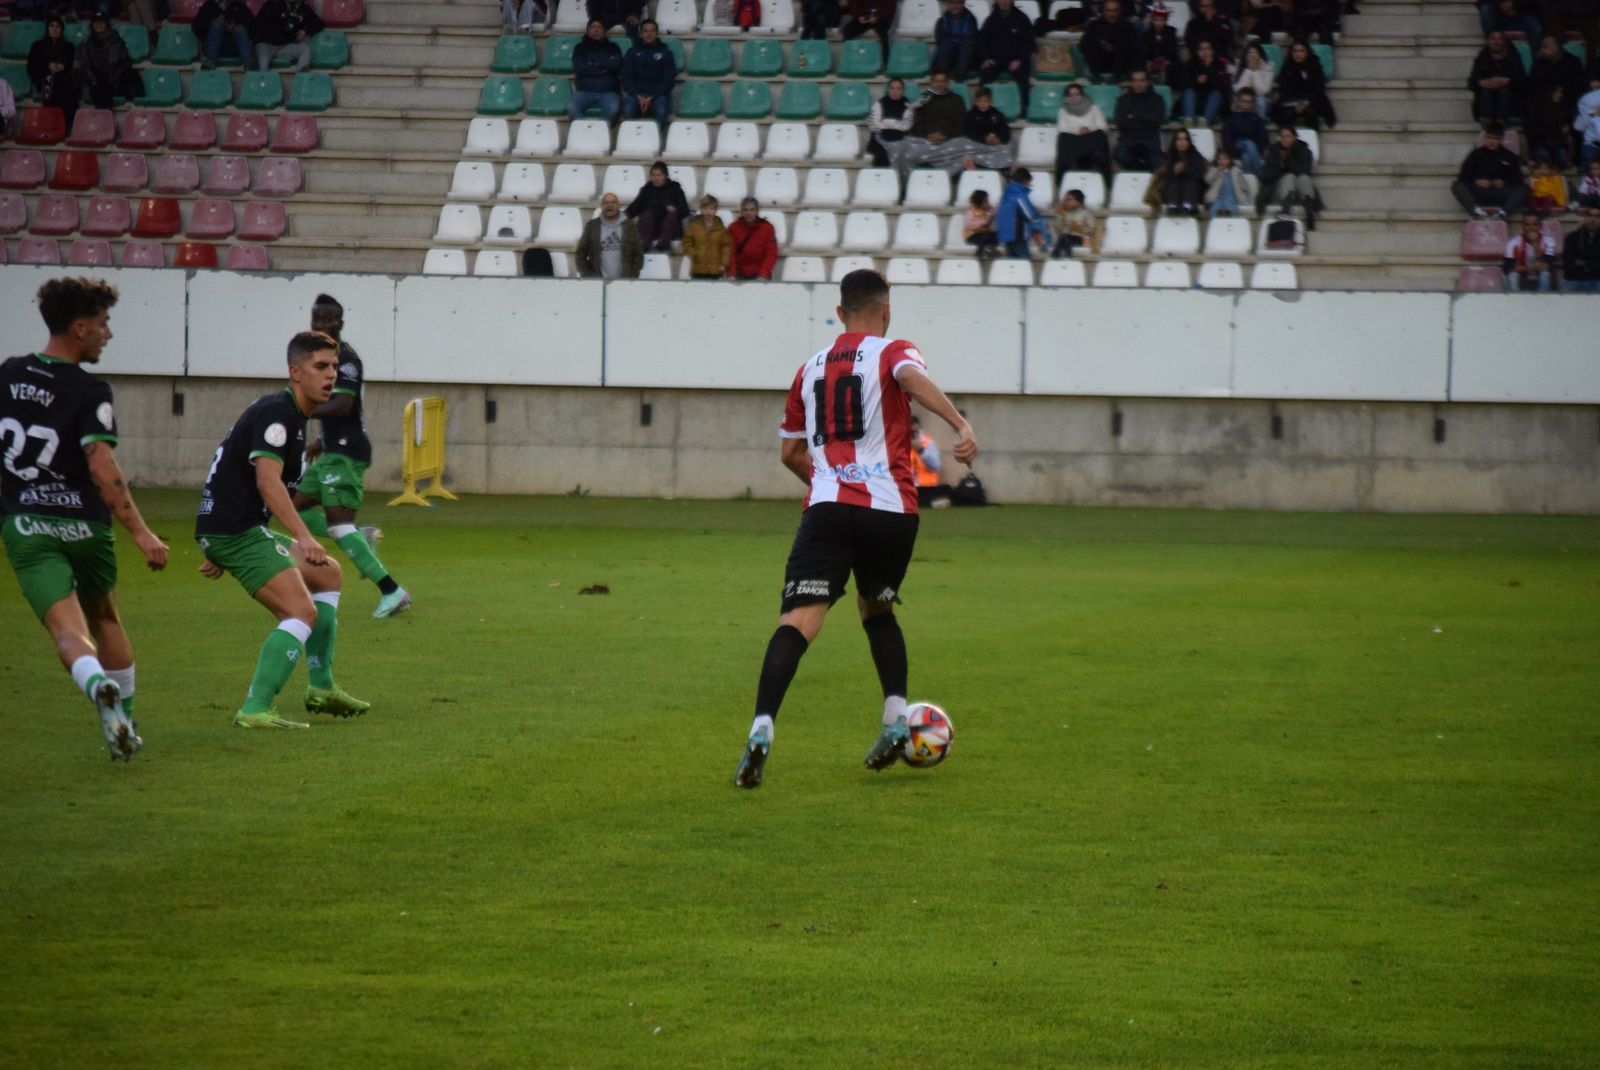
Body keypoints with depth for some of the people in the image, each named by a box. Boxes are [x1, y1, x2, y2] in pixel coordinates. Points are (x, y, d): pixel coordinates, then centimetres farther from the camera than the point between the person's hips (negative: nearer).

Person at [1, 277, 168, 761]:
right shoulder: (90, 392, -12)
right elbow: (103, 468, -21)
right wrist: (141, 533, -22)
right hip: (84, 524, -1)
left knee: (68, 631, -10)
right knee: (105, 620, 23)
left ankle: (98, 687, -41)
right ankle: (126, 726, 29)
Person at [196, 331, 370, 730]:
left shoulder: (292, 415, 19)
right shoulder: (276, 412, -14)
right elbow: (267, 480, -28)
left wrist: (218, 553, 30)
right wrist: (303, 537, -38)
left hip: (239, 528, 11)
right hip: (235, 531, -11)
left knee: (327, 574, 23)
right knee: (302, 612, -20)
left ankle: (322, 687, 26)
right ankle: (255, 710, -26)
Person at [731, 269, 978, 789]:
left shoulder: (811, 369, 21)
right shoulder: (892, 352, 8)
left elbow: (791, 452, 29)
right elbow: (913, 377, -18)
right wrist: (961, 426, -31)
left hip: (827, 508, 1)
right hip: (891, 510, -1)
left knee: (798, 620, -12)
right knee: (878, 609, 25)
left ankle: (761, 731, -31)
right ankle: (896, 720, 16)